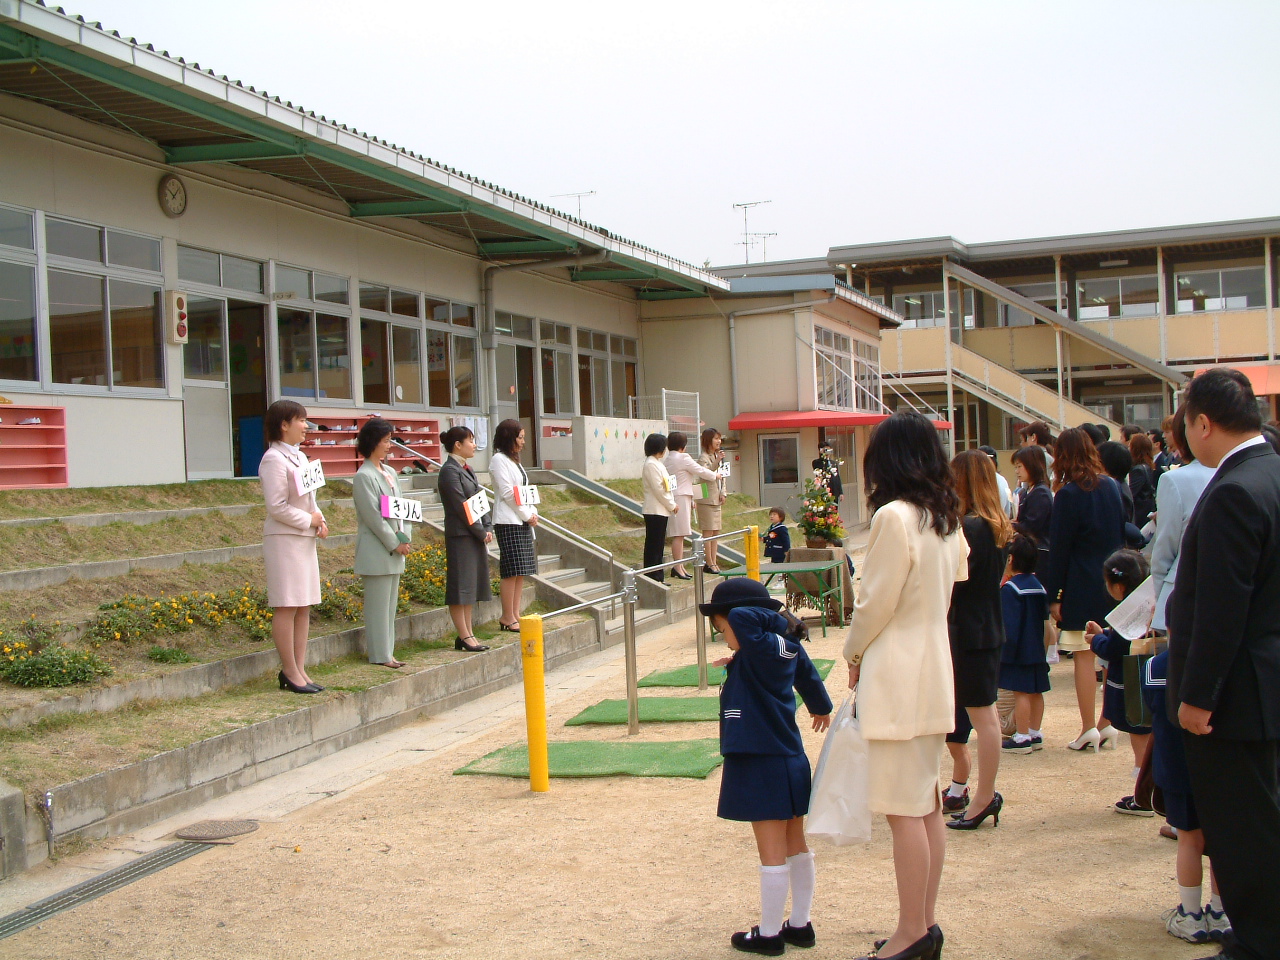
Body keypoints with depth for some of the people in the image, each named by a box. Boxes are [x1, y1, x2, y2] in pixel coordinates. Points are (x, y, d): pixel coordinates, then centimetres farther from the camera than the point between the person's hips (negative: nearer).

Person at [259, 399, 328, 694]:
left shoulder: (299, 457, 15)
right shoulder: (274, 460, -13)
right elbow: (277, 507, -17)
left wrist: (319, 520, 3)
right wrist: (309, 520, -10)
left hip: (305, 539, 9)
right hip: (284, 540, -9)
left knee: (304, 606, 10)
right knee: (286, 608, -4)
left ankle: (299, 669, 16)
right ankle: (290, 672, 2)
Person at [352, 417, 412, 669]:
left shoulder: (390, 472, 13)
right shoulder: (363, 476, -12)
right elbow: (372, 516, -15)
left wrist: (405, 538, 1)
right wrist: (394, 544, -13)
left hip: (395, 549, 8)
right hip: (376, 551, -8)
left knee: (390, 603, 11)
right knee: (378, 605, -3)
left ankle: (387, 652, 17)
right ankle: (380, 655, 3)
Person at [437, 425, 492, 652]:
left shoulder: (466, 469, 16)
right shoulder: (450, 471, -13)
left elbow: (481, 500, 15)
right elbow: (461, 507, -16)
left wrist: (488, 528, 3)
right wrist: (481, 532, -12)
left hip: (476, 535, 10)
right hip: (461, 535, -9)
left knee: (472, 586, 11)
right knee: (461, 585, -4)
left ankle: (468, 634, 16)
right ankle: (464, 636, 1)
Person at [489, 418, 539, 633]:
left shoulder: (513, 460, 20)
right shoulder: (499, 460, -8)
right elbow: (507, 492, -14)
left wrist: (533, 513, 3)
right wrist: (527, 515, -9)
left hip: (523, 521, 9)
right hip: (508, 521, -9)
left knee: (522, 571, 7)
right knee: (511, 571, -9)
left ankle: (515, 615, 12)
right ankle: (507, 618, -5)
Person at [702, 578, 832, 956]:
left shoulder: (760, 646, -18)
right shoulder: (785, 646, 8)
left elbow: (743, 617, -36)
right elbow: (807, 674, 25)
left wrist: (776, 622, -16)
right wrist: (820, 707, 44)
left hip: (762, 767, -9)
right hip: (790, 761, 9)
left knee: (772, 852, -1)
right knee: (795, 846, 16)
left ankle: (769, 934, 8)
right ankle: (800, 924, 26)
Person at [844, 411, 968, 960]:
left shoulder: (895, 517, -16)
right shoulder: (947, 518, 9)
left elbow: (875, 602, -14)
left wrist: (854, 653, 3)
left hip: (897, 673, -9)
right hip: (934, 665, 9)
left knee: (904, 810, -3)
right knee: (927, 805, 14)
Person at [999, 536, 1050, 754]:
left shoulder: (1010, 588, -15)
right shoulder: (1039, 586, 11)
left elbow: (1009, 624, -19)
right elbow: (1045, 617, 15)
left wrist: (1004, 650, -15)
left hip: (1019, 651, -8)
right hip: (1037, 650, 8)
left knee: (1020, 692, -6)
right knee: (1036, 691, 12)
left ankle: (1022, 738, -4)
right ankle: (1035, 735, 19)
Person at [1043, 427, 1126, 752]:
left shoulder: (1069, 493, -13)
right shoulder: (1112, 486, 5)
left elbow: (1059, 548, -12)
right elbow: (1122, 533, 12)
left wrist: (1053, 595, -8)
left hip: (1081, 588, -6)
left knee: (1083, 656, -2)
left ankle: (1088, 729, -3)